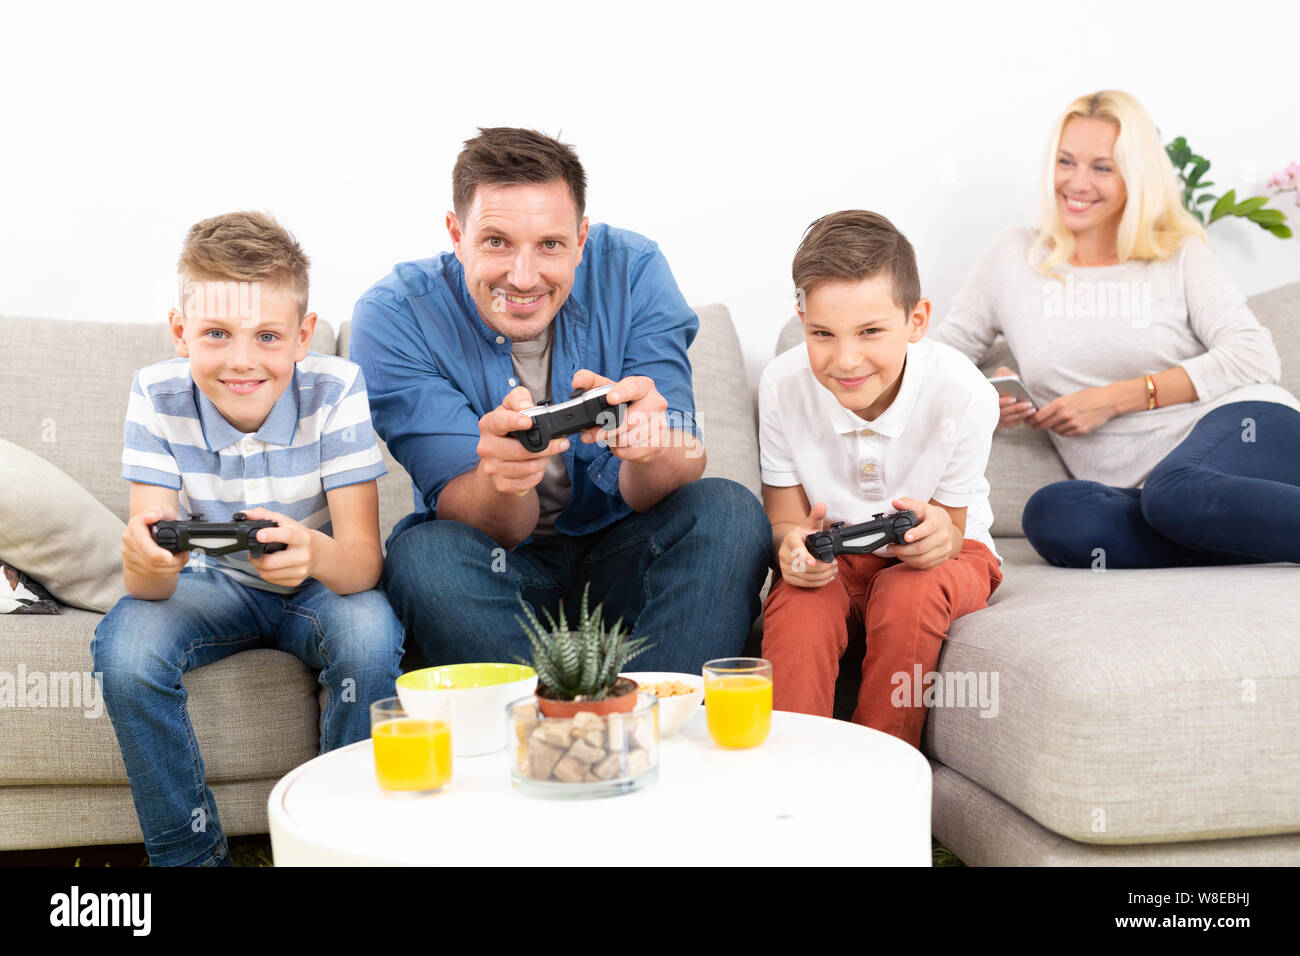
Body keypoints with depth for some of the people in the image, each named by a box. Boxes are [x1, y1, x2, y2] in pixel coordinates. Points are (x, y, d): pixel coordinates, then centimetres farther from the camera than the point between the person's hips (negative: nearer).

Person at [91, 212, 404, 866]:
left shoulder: (336, 390, -23)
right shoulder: (157, 397, -19)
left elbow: (362, 560, -28)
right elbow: (147, 585, -24)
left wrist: (313, 552, -53)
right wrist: (147, 558, -50)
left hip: (319, 585, -1)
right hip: (212, 584, 1)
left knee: (370, 633, -32)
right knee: (124, 646, -27)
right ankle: (190, 853, -7)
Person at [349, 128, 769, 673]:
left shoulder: (633, 273, -12)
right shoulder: (394, 316, -16)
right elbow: (476, 520, -20)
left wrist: (649, 449, -43)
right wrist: (501, 478, -45)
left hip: (616, 557, 1)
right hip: (499, 567, -1)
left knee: (729, 513, -25)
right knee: (423, 556, -32)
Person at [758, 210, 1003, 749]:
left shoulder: (963, 395, -25)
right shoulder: (782, 385, -20)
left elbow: (950, 531, -15)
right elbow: (784, 523, -12)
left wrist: (939, 537, -42)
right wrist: (793, 546, -38)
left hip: (939, 562, 0)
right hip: (832, 560, 1)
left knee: (909, 594, -34)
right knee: (797, 608, -32)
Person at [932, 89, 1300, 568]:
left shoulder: (1181, 256, 12)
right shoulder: (1015, 257, 16)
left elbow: (1255, 357, 1)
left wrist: (1116, 398, -8)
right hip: (1138, 490, 3)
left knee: (1174, 492, -38)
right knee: (1051, 514, -33)